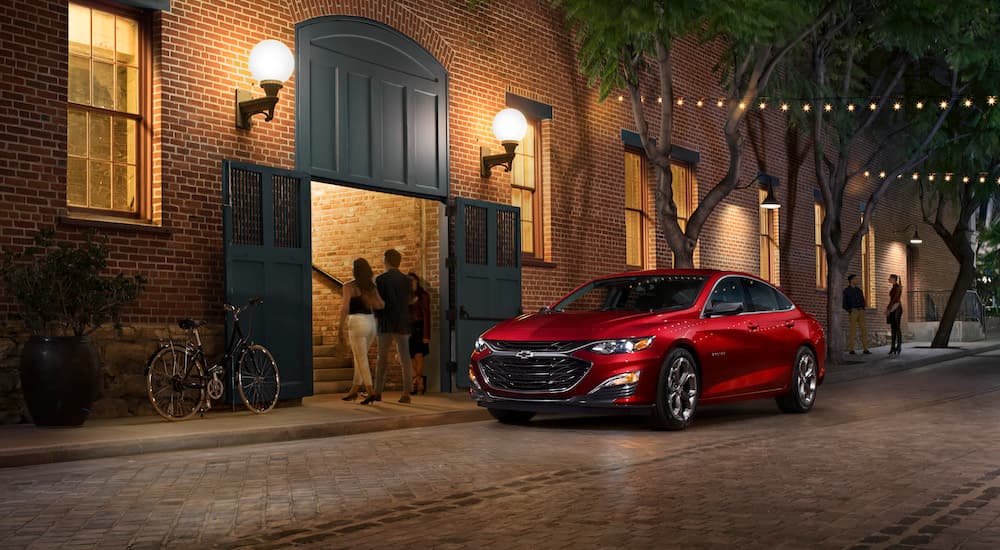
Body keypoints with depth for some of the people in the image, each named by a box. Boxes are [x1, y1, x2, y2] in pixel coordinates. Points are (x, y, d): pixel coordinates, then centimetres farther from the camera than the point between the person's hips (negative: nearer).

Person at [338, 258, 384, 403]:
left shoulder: (349, 287, -5)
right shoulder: (372, 286, 9)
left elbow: (345, 308, -11)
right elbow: (381, 305, -3)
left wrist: (341, 329, -8)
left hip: (358, 322, -6)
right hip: (371, 322, 6)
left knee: (361, 359, -2)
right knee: (359, 357, 17)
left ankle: (371, 392, -9)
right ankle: (354, 390, 23)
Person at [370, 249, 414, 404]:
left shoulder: (381, 279, -7)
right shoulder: (407, 280, 5)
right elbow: (407, 303, 10)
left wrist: (377, 317, 10)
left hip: (385, 324, -2)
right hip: (402, 325, 3)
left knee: (382, 359, 6)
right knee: (405, 359, 1)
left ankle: (377, 392, 4)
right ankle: (406, 394, -3)